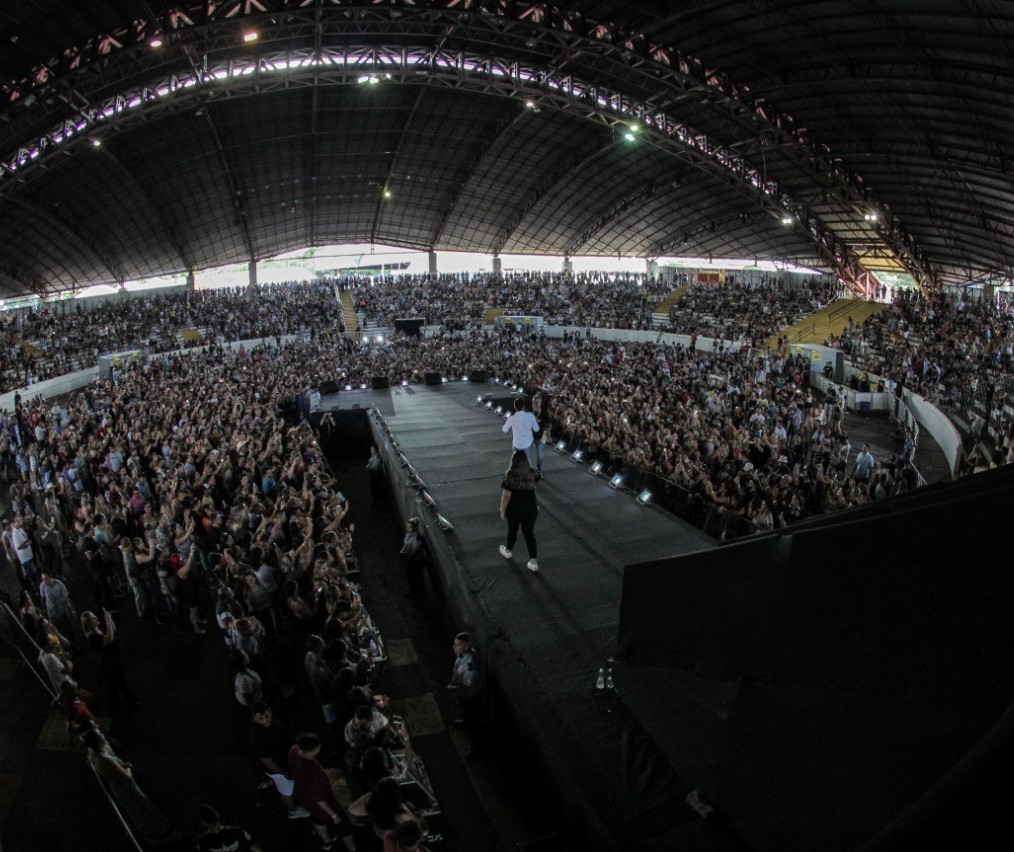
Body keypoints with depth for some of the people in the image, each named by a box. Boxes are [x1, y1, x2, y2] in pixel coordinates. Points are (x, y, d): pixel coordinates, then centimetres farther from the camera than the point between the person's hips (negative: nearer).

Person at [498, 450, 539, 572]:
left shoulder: (510, 475, -21)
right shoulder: (532, 473, -8)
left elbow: (506, 495, -17)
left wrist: (502, 510, -5)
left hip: (514, 509, -3)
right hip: (531, 508, 3)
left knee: (512, 530, 21)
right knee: (529, 533, 12)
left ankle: (508, 551, 46)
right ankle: (533, 561, 14)